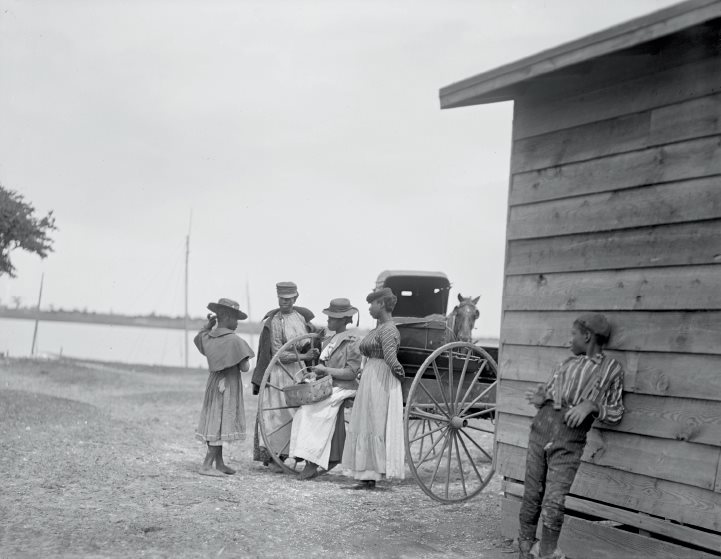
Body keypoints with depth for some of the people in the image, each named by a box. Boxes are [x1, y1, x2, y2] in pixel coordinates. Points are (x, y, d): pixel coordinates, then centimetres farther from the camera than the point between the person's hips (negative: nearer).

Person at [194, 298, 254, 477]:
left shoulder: (207, 338, 3)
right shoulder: (234, 341, -18)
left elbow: (198, 338, 28)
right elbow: (245, 368, -19)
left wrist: (208, 325, 16)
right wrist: (244, 355, 0)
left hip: (214, 383, 8)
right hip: (228, 385, -8)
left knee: (214, 423, 12)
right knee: (221, 425, -4)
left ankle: (219, 463, 21)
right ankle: (206, 465, -5)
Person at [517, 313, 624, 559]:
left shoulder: (611, 368, 6)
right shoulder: (568, 363, 17)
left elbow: (616, 413, 8)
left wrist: (591, 405, -10)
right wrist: (540, 398, 2)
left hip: (570, 440, -4)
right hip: (541, 427, 4)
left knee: (554, 504, -9)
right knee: (532, 495, 7)